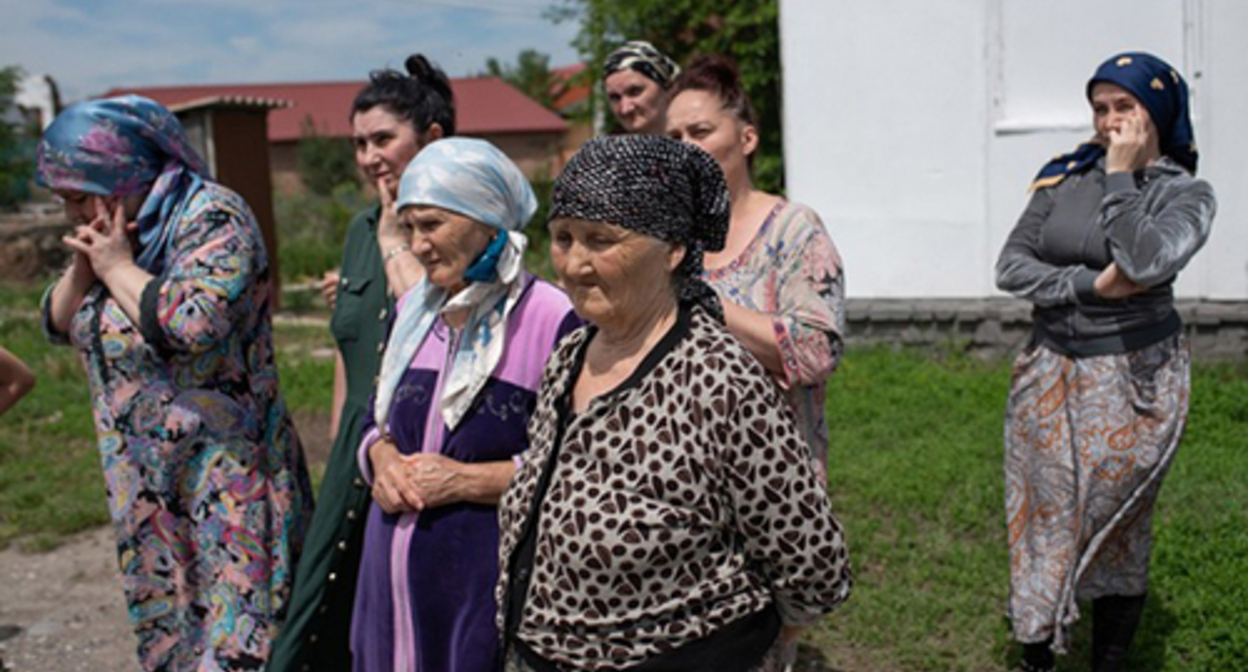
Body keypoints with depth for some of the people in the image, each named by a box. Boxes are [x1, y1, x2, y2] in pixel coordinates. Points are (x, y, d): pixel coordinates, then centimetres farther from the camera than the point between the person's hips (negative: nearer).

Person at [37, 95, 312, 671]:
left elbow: (191, 324, -29)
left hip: (223, 483, -8)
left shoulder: (214, 218, -15)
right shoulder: (111, 233, 9)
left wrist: (117, 267, -15)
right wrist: (84, 266, -5)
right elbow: (59, 323, 14)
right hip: (147, 487, 8)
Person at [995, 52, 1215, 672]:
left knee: (1116, 527, 5)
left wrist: (1121, 175, -16)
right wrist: (1091, 284, -14)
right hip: (1050, 371, 3)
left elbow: (1145, 261, -25)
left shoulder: (1184, 192, -4)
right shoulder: (1067, 176, 4)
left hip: (1132, 380, -3)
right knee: (1044, 519, 8)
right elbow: (1010, 266, -2)